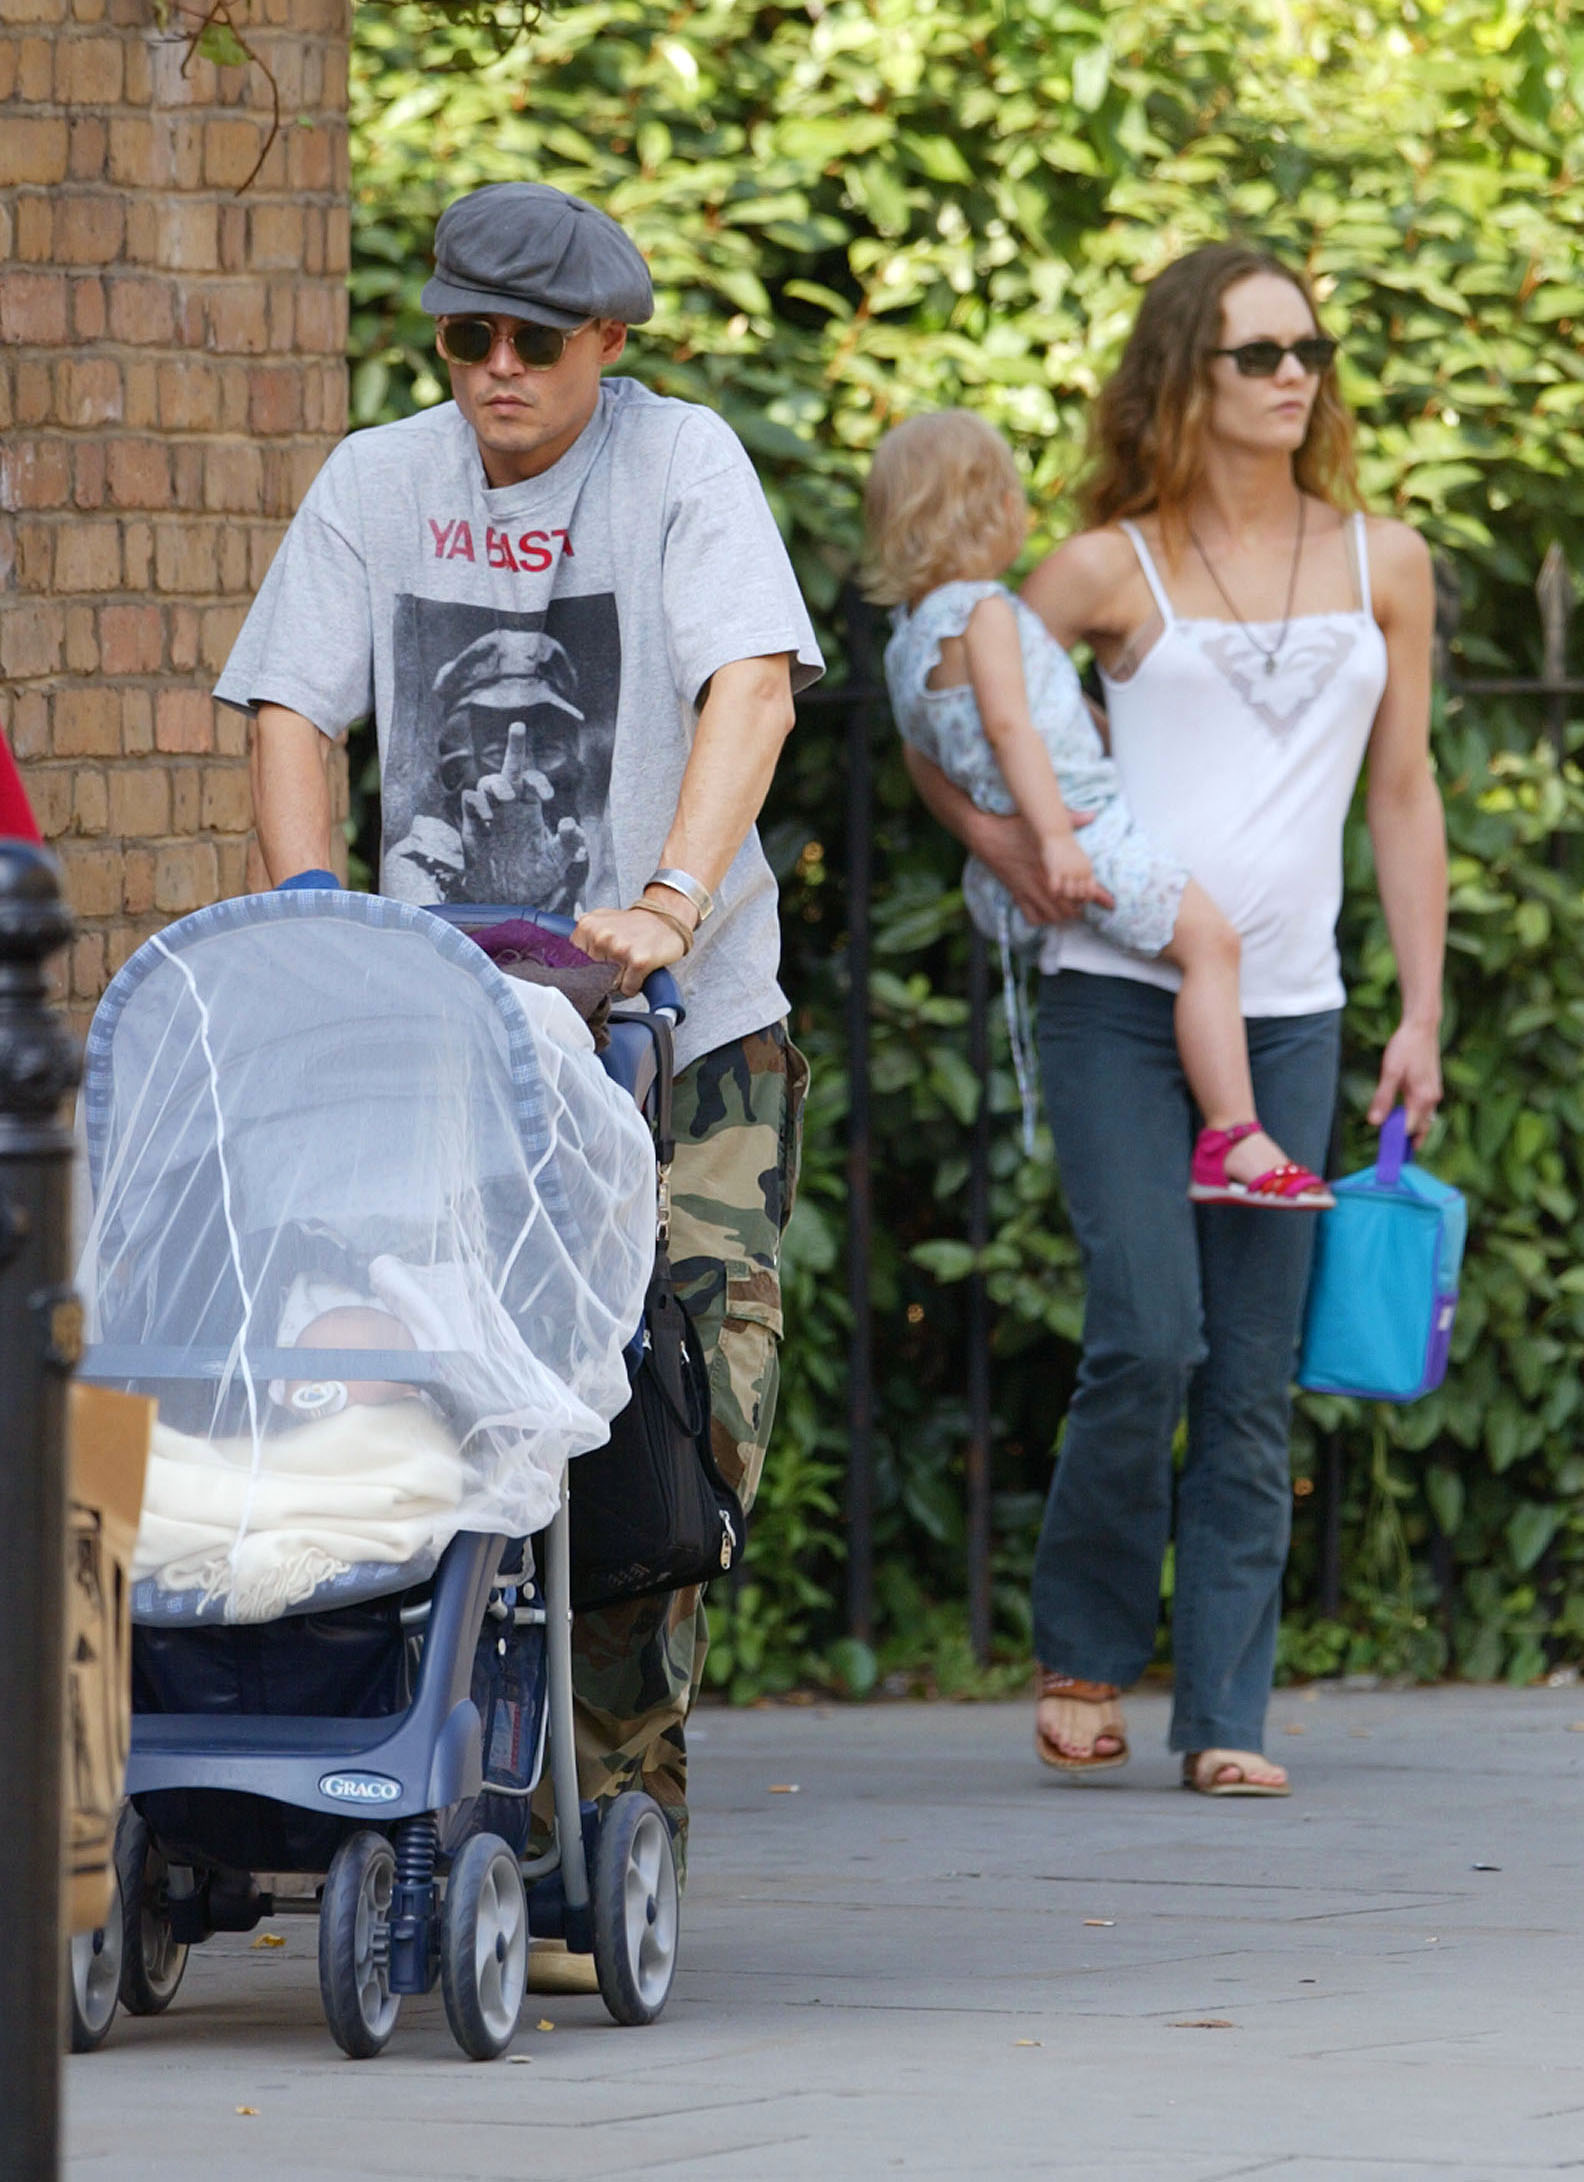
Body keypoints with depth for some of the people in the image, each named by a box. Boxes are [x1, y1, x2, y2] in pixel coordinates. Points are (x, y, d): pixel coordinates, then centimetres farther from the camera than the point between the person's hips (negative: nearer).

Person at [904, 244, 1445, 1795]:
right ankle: (1082, 1652, 7)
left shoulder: (1381, 565, 11)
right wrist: (1027, 869, -3)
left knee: (1254, 1384, 0)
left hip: (1287, 1014, 3)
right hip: (1121, 1000, -3)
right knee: (1147, 1341, -14)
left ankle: (1225, 1714, 3)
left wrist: (1420, 1013, 9)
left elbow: (1402, 797, 15)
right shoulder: (1113, 570, 2)